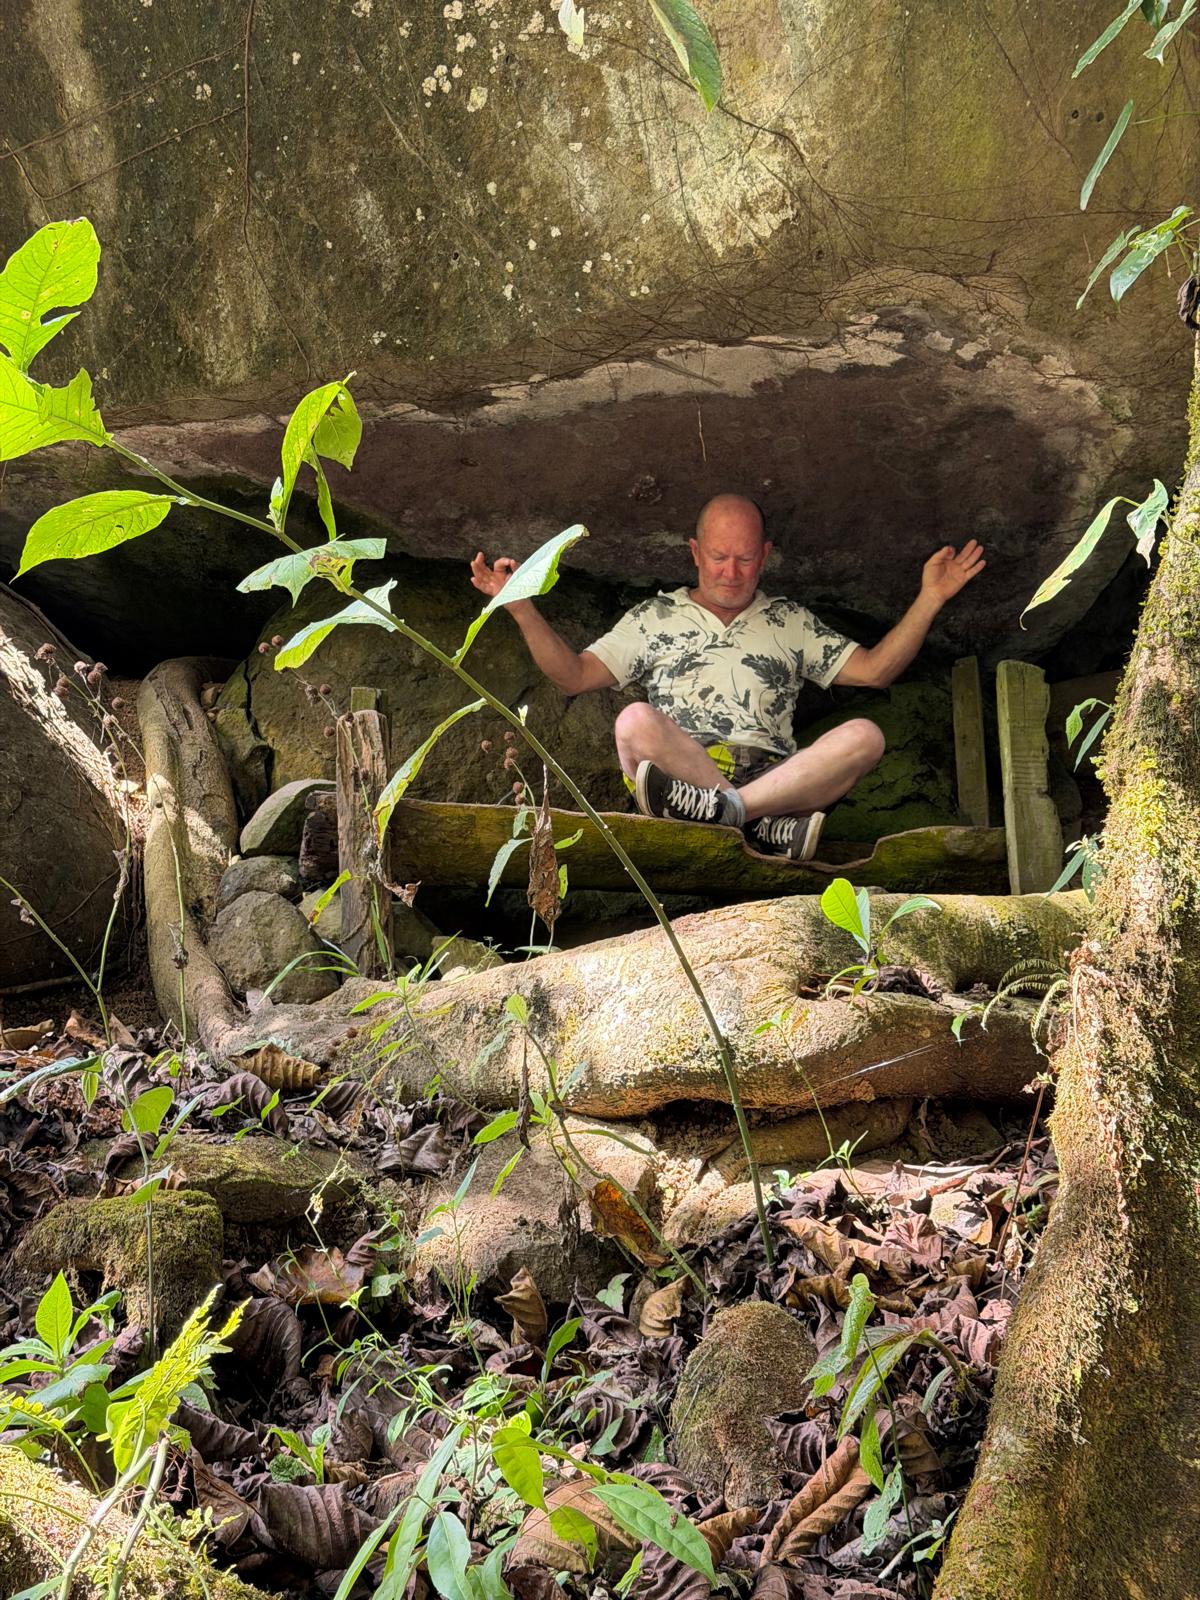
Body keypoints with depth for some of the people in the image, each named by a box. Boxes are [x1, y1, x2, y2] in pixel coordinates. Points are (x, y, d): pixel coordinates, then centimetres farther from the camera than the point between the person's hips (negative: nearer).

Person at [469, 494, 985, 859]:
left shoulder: (790, 621, 27)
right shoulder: (655, 617, 23)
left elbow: (873, 669, 20)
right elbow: (575, 674, 14)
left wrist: (929, 600, 11)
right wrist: (522, 608, 1)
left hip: (774, 775, 2)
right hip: (675, 771, -1)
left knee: (864, 736, -26)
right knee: (636, 720, -33)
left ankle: (732, 806, -44)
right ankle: (767, 827, -40)